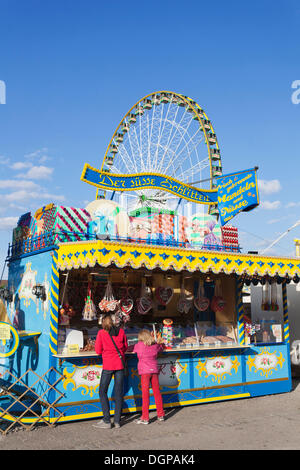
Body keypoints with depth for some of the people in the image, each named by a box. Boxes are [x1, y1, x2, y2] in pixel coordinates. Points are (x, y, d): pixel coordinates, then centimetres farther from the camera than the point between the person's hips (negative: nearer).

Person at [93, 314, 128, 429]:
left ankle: (106, 421, 2)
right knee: (119, 392, 9)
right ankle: (117, 421, 12)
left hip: (108, 365, -4)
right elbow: (125, 347, 14)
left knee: (102, 391, 6)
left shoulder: (101, 333, -4)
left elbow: (98, 351, 0)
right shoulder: (121, 331, 4)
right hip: (120, 363, 4)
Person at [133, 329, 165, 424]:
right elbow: (161, 348, 29)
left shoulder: (138, 345, -3)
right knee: (157, 392, 11)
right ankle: (161, 415, 20)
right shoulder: (156, 345, 9)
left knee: (145, 394, -2)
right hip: (154, 370, 4)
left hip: (145, 371, -4)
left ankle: (145, 418, 0)